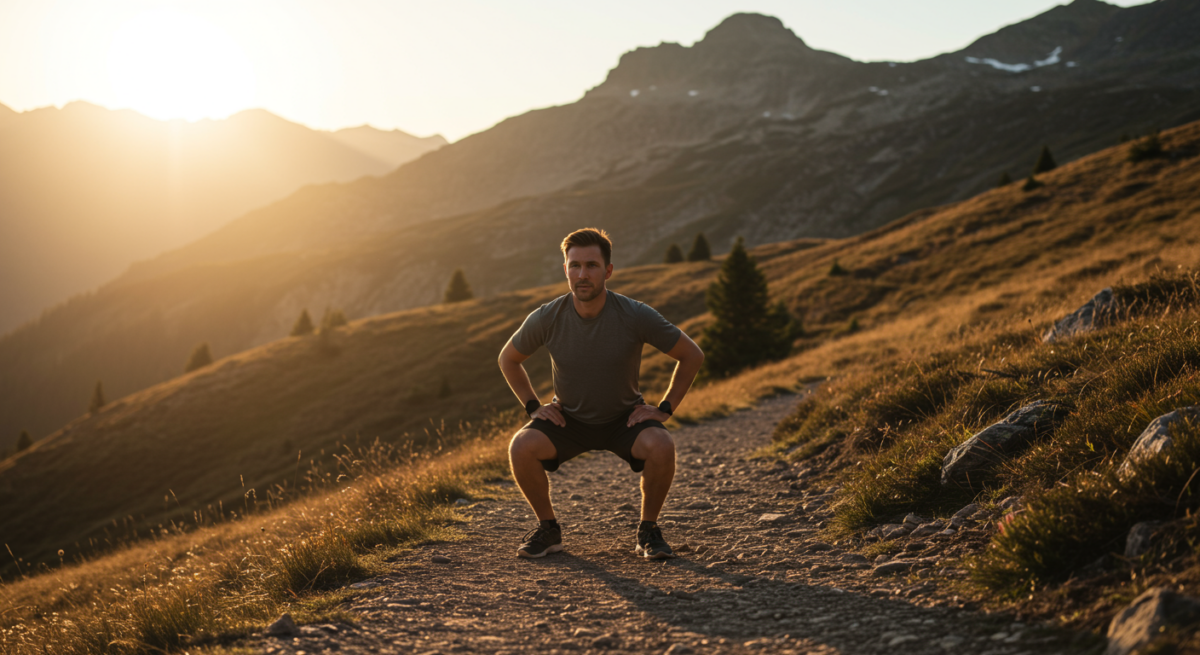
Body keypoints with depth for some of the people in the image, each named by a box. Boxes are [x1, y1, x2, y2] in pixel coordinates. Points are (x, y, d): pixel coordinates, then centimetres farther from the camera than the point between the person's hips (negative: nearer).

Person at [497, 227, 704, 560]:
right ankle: (548, 529, -1)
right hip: (568, 418, 1)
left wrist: (664, 408, -11)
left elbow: (692, 355, -9)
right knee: (521, 447, -26)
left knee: (661, 446, -32)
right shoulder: (546, 319, -17)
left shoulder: (635, 316, -22)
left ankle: (648, 531, -6)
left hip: (625, 417, -1)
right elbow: (508, 358, 4)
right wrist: (532, 406, -4)